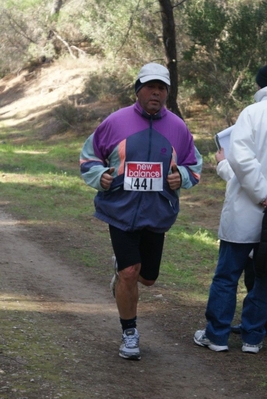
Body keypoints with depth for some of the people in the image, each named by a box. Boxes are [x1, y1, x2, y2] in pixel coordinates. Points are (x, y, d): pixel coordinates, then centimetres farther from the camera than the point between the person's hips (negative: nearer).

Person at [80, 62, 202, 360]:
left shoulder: (177, 128, 1)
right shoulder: (115, 122, -4)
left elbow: (194, 165, 14)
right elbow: (89, 156, 9)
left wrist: (181, 176, -7)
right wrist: (99, 175, -11)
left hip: (157, 214, 3)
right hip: (121, 211, -3)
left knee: (147, 277, 13)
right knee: (129, 273, -8)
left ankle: (121, 271, 49)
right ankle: (129, 334, 11)